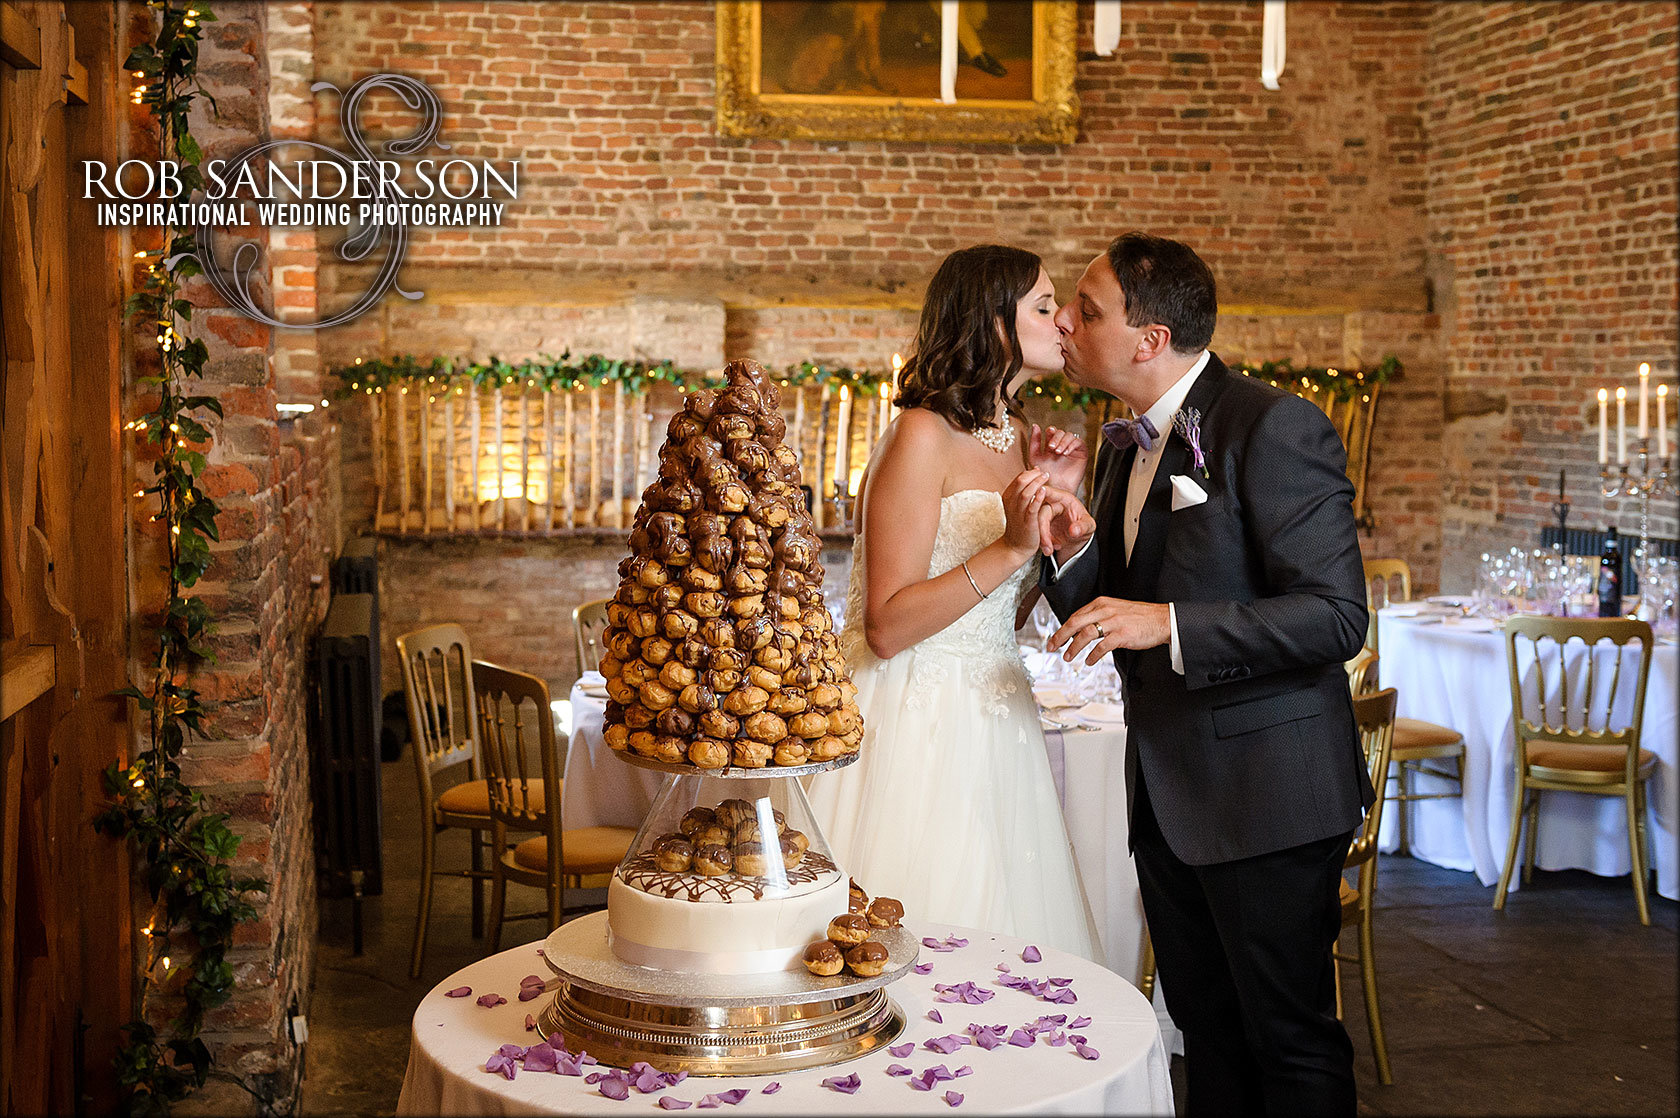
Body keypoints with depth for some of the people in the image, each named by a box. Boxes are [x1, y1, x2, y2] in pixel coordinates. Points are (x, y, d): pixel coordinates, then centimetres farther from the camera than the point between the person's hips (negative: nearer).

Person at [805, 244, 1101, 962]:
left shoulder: (1016, 439, 12)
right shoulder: (924, 435, -14)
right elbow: (887, 627, -18)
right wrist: (1010, 550, -22)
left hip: (996, 725, 8)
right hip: (919, 730, -8)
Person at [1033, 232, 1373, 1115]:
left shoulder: (1274, 427, -16)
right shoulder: (1125, 445, 10)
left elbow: (1336, 616, -22)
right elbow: (1102, 618, 12)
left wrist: (1168, 624, -29)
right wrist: (1069, 533, -8)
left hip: (1264, 795, -8)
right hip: (1168, 796, 8)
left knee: (1289, 1039, 4)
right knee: (1206, 1025, 18)